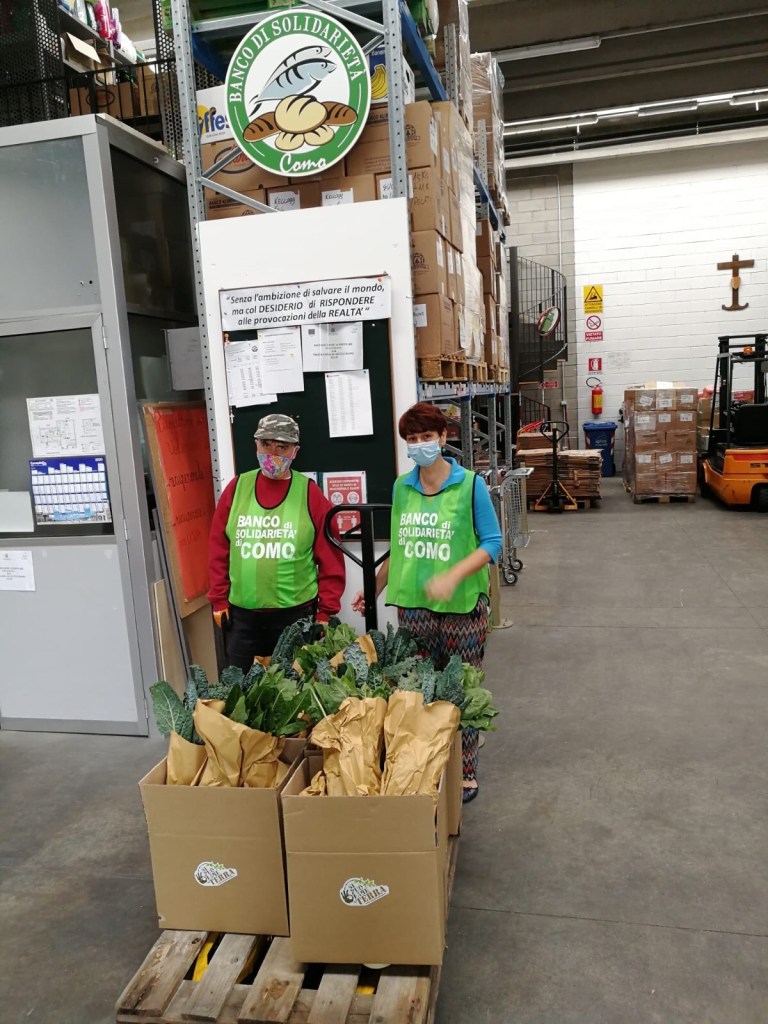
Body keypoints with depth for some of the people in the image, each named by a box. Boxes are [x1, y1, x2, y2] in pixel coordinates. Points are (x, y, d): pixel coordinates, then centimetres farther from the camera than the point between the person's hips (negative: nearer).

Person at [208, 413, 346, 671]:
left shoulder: (309, 493, -3)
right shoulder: (237, 488, 2)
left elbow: (330, 560, -3)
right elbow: (218, 550, 5)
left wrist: (325, 612, -4)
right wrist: (219, 600, 3)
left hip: (297, 615, -2)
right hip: (241, 615, 2)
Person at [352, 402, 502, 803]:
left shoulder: (470, 485, -7)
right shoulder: (401, 488, 6)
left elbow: (492, 543, -8)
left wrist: (452, 576, -22)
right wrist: (374, 588, 17)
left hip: (462, 605, -3)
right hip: (412, 606, 4)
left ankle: (466, 772, 23)